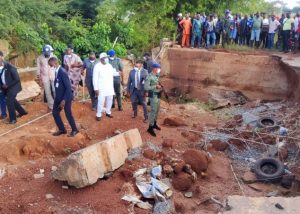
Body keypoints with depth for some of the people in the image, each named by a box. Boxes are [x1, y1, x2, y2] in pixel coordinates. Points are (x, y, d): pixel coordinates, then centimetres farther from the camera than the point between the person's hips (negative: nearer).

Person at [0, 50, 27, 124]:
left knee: (9, 101, -11)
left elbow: (17, 79, -20)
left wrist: (7, 85, -20)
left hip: (13, 86, -7)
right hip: (6, 87, 7)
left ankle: (13, 118, 4)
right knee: (11, 100, 20)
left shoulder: (10, 67, -23)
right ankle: (22, 112, 40)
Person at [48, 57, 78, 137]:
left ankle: (74, 130, 26)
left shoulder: (63, 72, -24)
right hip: (58, 97, 8)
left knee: (68, 114, 5)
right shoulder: (56, 71, 2)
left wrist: (64, 100, -24)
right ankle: (62, 129, 29)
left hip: (66, 97, -8)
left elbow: (68, 88, -25)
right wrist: (57, 97, 14)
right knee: (55, 113, 12)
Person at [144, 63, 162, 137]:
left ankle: (154, 124, 32)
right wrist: (155, 86, -23)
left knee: (157, 110, 16)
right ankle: (150, 128, -4)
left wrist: (160, 87, 3)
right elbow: (146, 87, -22)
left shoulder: (157, 76, 11)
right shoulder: (149, 77, -16)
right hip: (153, 95, -9)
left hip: (158, 95, 9)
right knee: (153, 111, -10)